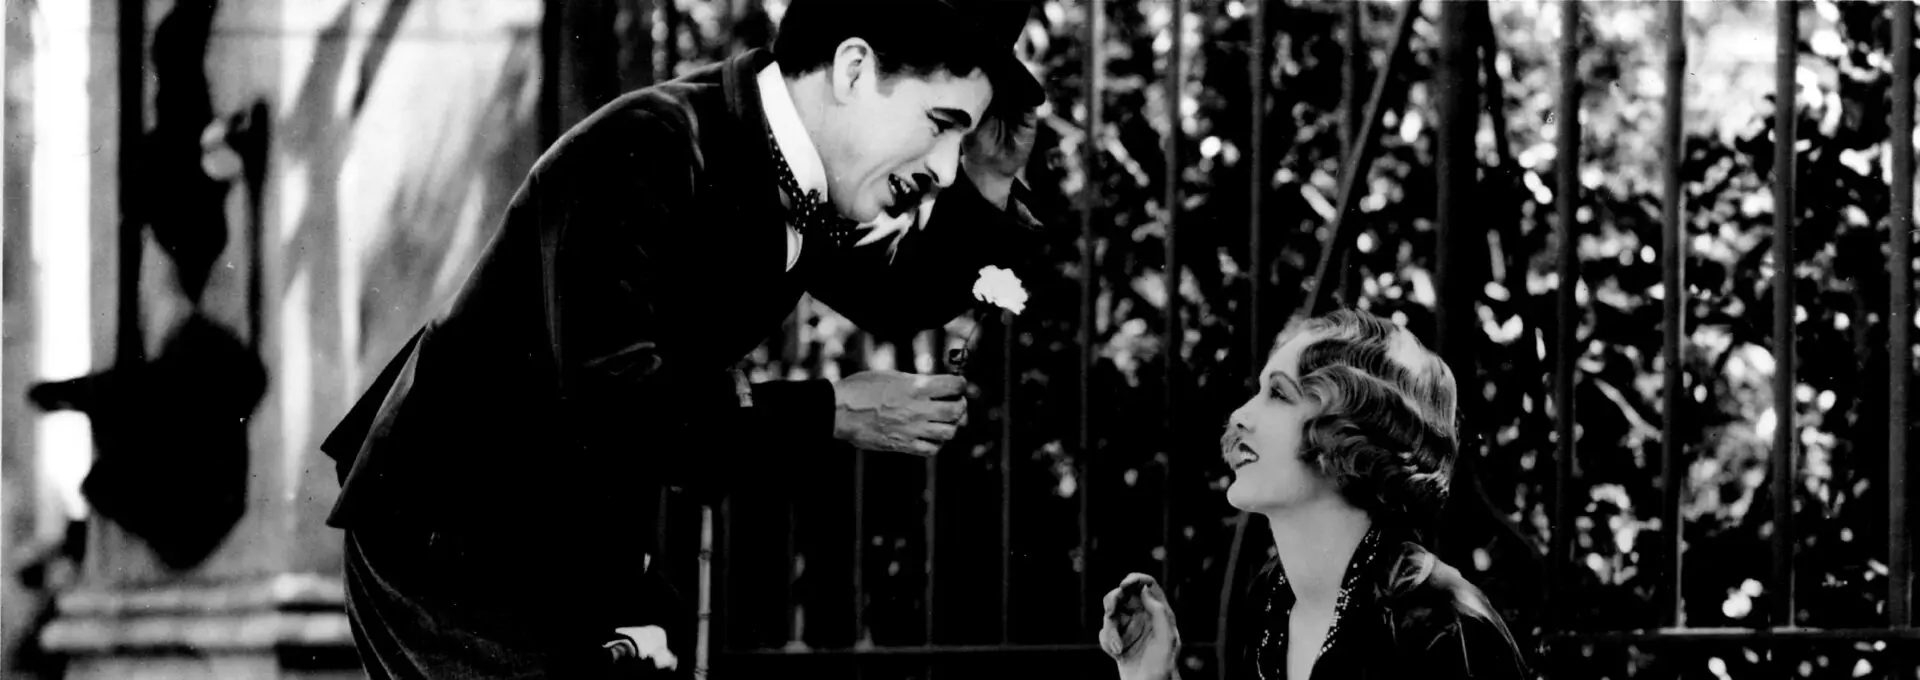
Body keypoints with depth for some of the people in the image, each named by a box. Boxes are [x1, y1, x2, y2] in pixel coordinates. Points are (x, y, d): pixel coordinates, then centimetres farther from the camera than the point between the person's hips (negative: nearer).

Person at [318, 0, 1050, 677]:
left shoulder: (798, 183, 0)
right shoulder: (641, 157, -27)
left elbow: (901, 299, 17)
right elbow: (610, 402, -36)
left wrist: (989, 185, -2)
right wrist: (830, 414, -29)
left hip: (588, 549, 9)